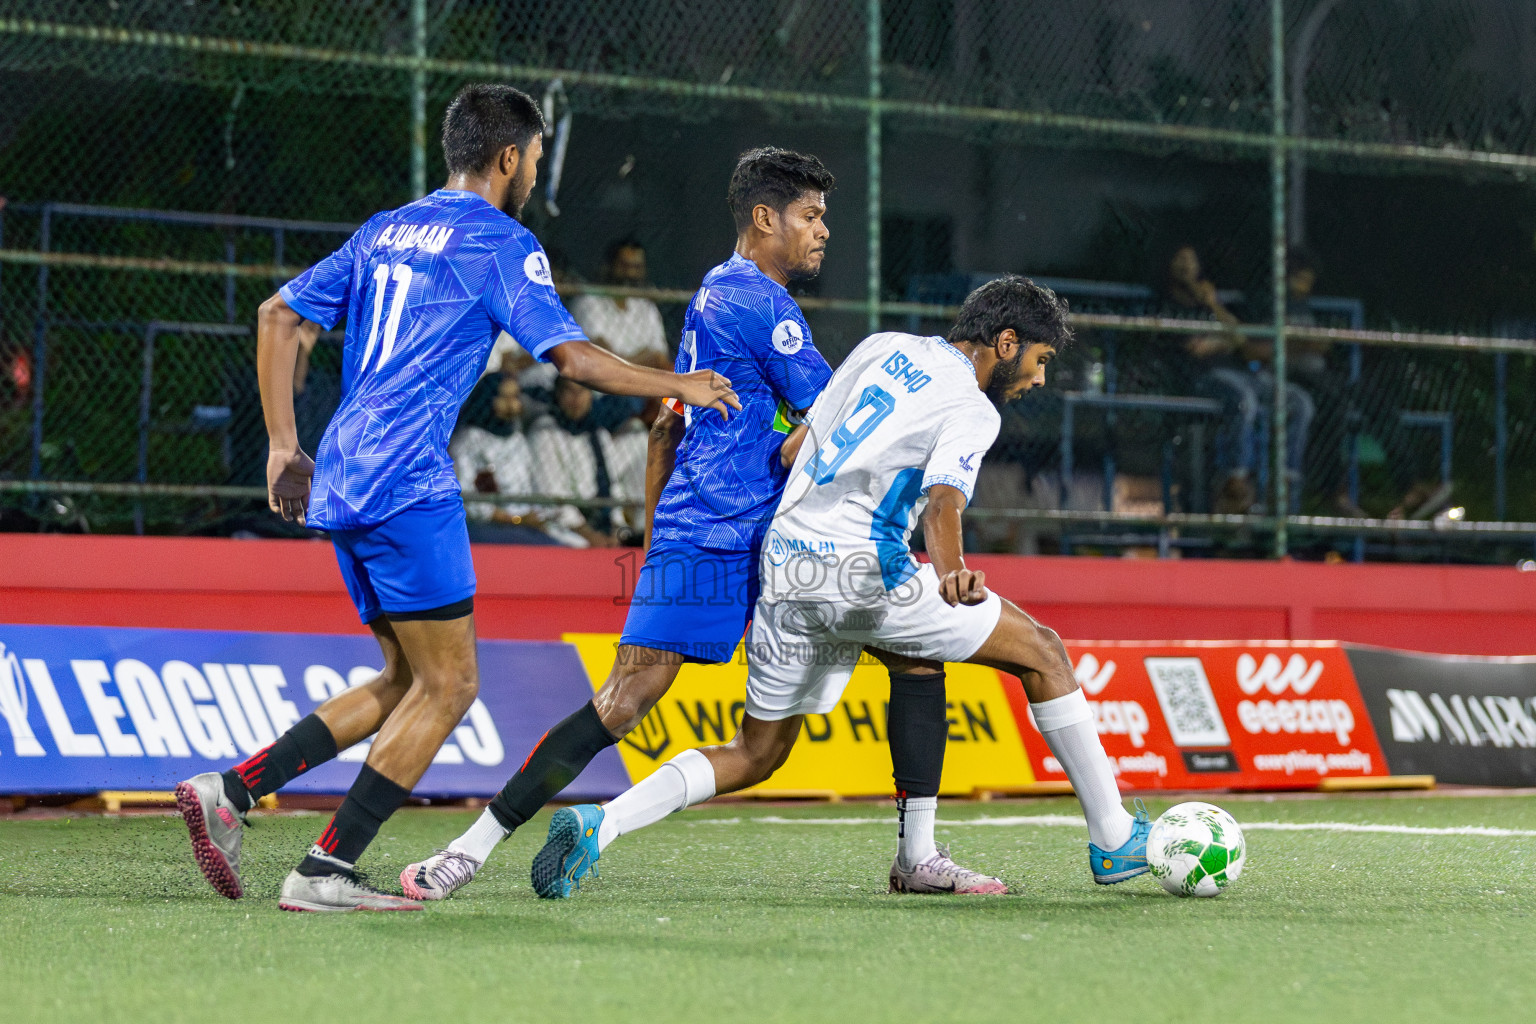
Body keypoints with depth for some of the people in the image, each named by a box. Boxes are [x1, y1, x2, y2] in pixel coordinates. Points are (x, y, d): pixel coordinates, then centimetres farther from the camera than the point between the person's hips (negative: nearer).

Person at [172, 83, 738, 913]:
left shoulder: (385, 231, 19)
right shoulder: (499, 243, -3)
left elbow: (277, 315, 18)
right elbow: (574, 358, -7)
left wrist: (283, 447, 19)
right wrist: (680, 386, 7)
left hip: (342, 480, 9)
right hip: (405, 485, -9)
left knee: (407, 683, 14)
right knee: (448, 686, -3)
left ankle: (229, 791, 5)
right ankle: (324, 871, -8)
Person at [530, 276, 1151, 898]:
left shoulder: (882, 347, 19)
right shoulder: (971, 409, -2)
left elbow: (792, 449, 22)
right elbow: (943, 503, -22)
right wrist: (951, 574, -38)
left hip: (785, 567, 7)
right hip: (862, 572, -7)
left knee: (755, 756, 15)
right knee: (1040, 652, 6)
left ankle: (597, 824, -6)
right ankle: (1113, 840, 9)